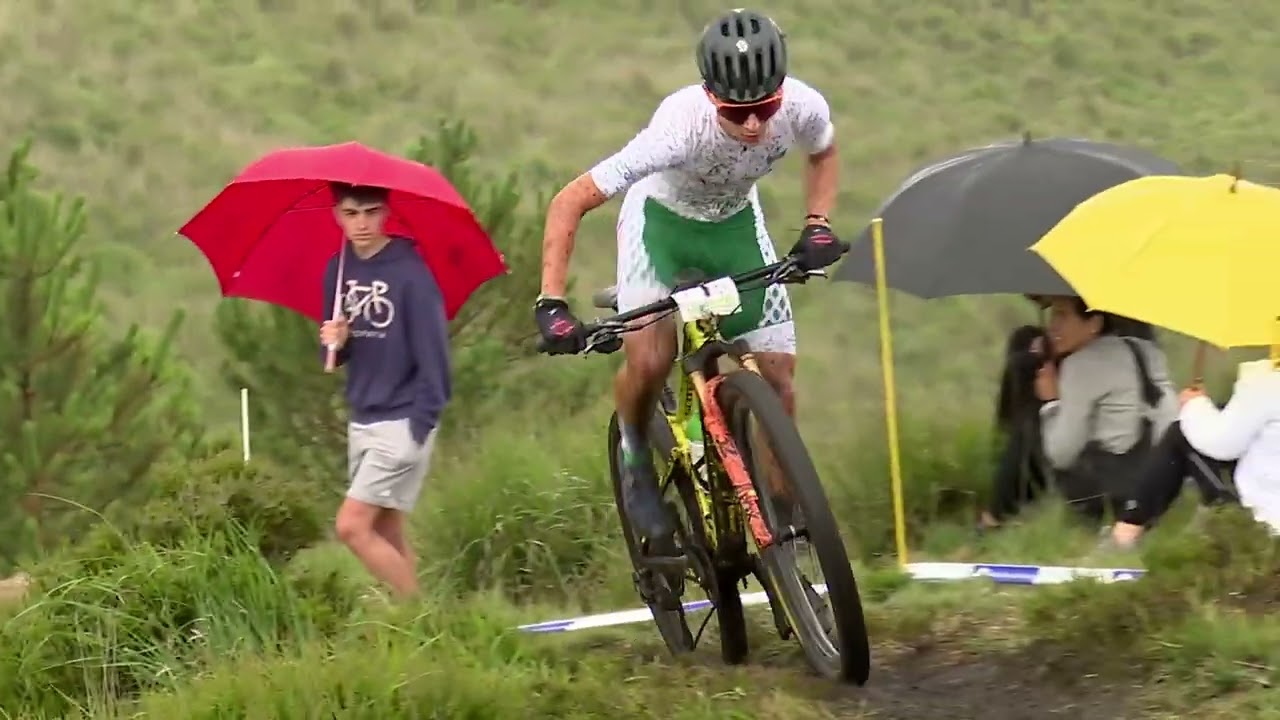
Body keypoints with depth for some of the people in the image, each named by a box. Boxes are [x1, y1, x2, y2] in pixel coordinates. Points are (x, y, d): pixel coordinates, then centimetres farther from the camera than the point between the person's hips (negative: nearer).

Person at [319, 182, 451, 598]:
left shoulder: (410, 272, -13)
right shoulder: (338, 271, 7)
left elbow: (431, 352, -13)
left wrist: (422, 423, -16)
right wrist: (334, 342, -10)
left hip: (402, 423, -7)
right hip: (362, 420, 7)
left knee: (352, 526, -13)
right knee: (386, 535, 9)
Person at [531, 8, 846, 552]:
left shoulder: (803, 108, -28)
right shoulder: (681, 128, -40)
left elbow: (823, 154, 1)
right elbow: (570, 203, -34)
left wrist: (817, 225, -14)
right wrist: (551, 304, -40)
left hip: (735, 221, 4)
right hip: (662, 216, -3)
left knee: (778, 374, -5)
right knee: (649, 361, -25)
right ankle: (635, 457, 7)